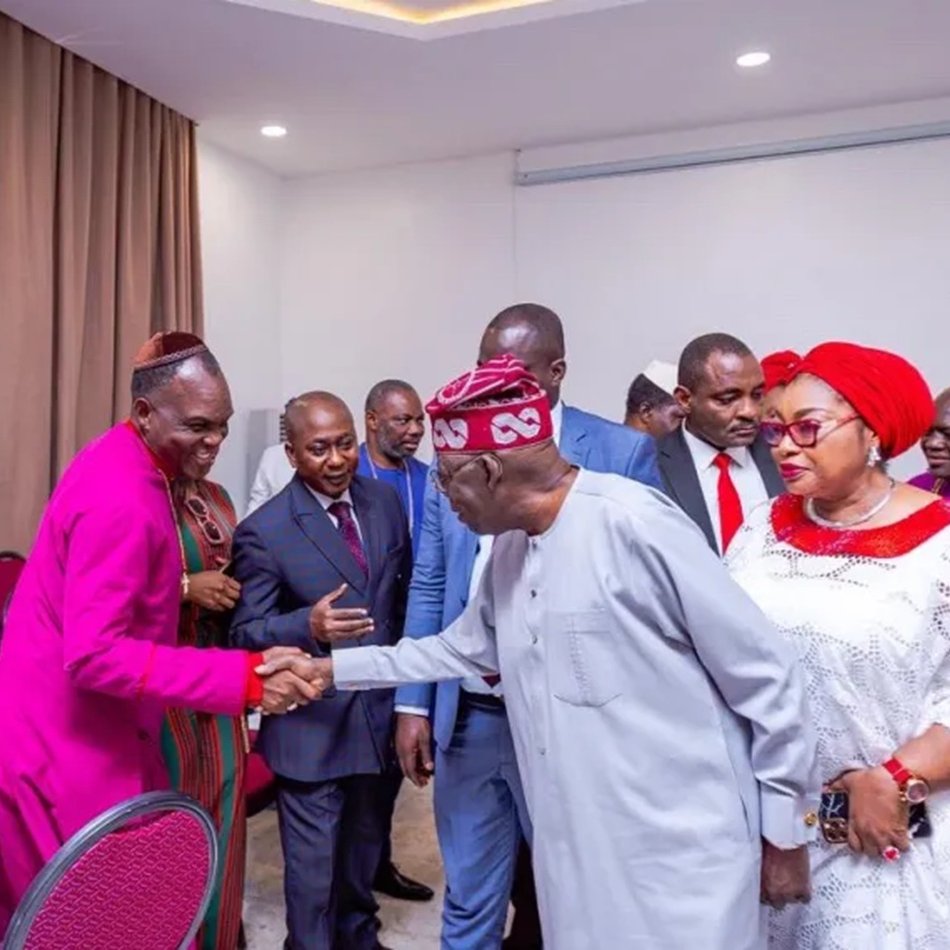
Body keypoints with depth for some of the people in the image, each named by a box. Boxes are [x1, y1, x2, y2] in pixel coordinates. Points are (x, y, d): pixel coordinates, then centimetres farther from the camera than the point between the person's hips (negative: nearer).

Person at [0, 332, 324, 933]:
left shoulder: (135, 470, 5)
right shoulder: (120, 498, -26)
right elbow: (93, 654, -31)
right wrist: (245, 678, -33)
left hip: (94, 732, 9)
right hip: (66, 747, -9)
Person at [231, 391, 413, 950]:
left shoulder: (386, 502, -1)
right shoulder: (265, 531, -18)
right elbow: (246, 632, -16)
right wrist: (308, 625, -34)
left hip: (378, 711, 6)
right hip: (312, 725, -5)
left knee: (366, 848, 26)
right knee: (314, 862, 11)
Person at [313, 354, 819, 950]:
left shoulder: (632, 523, -22)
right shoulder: (510, 547, 4)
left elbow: (765, 675, -17)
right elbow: (461, 650, 18)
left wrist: (786, 829, -7)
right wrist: (335, 669, 16)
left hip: (680, 855, -7)